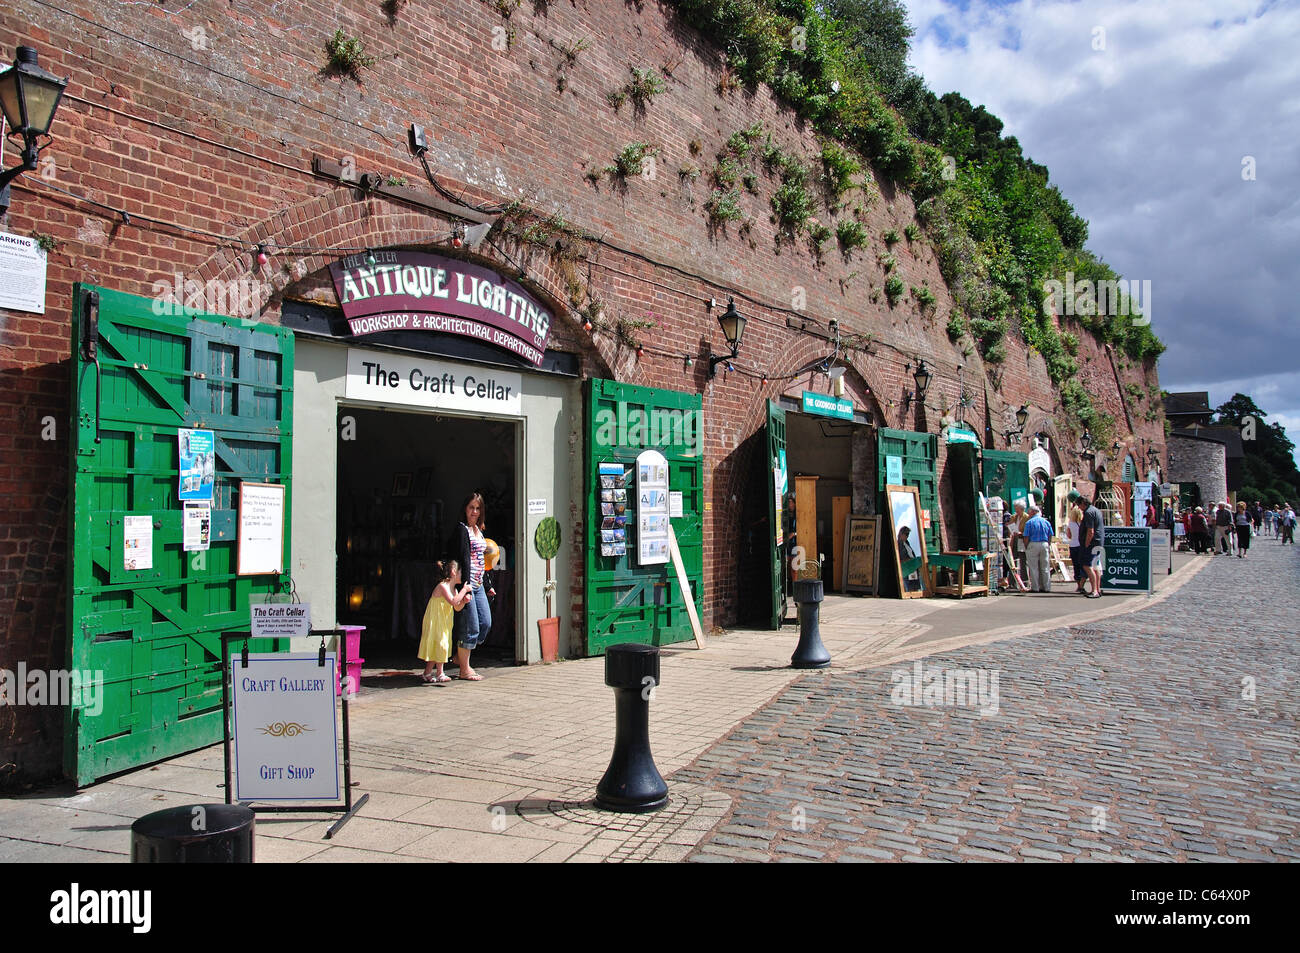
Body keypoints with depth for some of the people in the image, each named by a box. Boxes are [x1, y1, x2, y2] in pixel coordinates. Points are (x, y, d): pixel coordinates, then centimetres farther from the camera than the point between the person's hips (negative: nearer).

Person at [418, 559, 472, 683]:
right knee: (438, 646, -8)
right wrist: (464, 590, -24)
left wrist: (464, 600, -10)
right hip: (434, 622, -9)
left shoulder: (454, 589, 10)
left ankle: (440, 674, 19)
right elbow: (453, 601, -32)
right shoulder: (442, 586, -19)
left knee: (442, 647, 11)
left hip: (444, 624, 9)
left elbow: (457, 608, 8)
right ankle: (427, 674, 0)